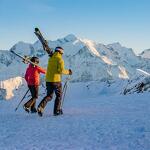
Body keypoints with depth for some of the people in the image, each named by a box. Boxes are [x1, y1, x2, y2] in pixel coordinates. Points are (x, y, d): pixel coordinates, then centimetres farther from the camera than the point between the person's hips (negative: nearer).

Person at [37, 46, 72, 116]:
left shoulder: (50, 59, 12)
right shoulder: (60, 59, -7)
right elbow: (61, 70, -17)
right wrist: (68, 72, -1)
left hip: (48, 80, 6)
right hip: (56, 80, -6)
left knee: (49, 96, 14)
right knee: (59, 95, 12)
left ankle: (40, 107, -7)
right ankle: (57, 111, 12)